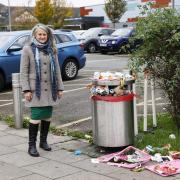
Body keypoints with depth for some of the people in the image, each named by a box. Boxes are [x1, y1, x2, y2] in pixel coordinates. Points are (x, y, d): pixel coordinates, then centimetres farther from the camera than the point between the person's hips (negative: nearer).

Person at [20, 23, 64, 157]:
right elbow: (24, 71, -4)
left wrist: (60, 88, 8)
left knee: (47, 116, 8)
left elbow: (57, 70, 12)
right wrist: (26, 89, -11)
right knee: (36, 116, -7)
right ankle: (32, 145, 2)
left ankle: (43, 141, 24)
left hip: (50, 89, 4)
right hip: (36, 89, -4)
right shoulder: (28, 49, -1)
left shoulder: (52, 50, 10)